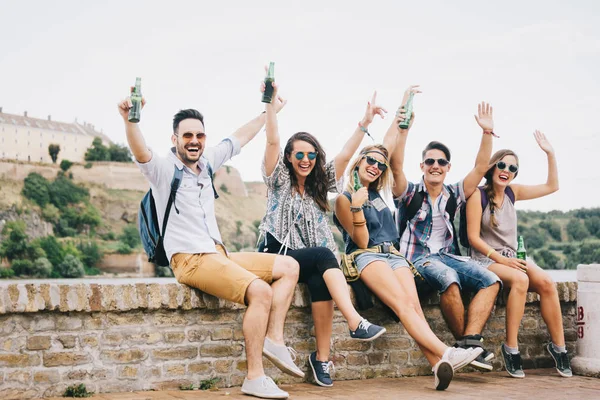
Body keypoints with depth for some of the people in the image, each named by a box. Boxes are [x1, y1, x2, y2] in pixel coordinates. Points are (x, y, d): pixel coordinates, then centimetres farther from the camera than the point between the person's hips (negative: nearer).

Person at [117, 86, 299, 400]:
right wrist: (129, 121, -50)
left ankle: (274, 338, 2)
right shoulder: (162, 168, -8)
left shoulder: (207, 162, 13)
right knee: (260, 291, -27)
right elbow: (140, 152, -31)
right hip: (190, 261, -9)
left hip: (219, 255, 9)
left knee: (289, 267, 7)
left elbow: (240, 138, 27)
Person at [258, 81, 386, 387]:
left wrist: (365, 122, -7)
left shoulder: (320, 185, 14)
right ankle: (356, 323, -41)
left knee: (320, 280, -32)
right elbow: (272, 142, -10)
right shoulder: (280, 180, 4)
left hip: (311, 260, 3)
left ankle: (322, 357, -33)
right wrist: (271, 101, -20)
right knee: (323, 255, -31)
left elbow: (345, 155, 3)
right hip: (276, 255, -3)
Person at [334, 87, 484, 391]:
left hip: (393, 255, 6)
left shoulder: (375, 191, 20)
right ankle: (446, 355, -47)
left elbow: (388, 144, 26)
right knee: (403, 304, -29)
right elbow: (362, 241, -4)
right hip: (367, 257, -6)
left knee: (413, 304, -22)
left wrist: (402, 110, 31)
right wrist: (357, 207, -18)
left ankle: (439, 366, -42)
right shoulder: (344, 199, 2)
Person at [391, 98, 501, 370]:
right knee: (449, 278, -37)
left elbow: (480, 168, 9)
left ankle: (470, 341, -32)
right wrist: (404, 127, -20)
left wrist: (487, 132, 0)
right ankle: (464, 342, -23)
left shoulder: (453, 194, 16)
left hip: (448, 257, 5)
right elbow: (396, 165, -12)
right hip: (417, 261, -5)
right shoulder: (410, 193, 5)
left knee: (491, 280, -21)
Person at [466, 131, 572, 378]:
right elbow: (473, 237, -10)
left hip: (511, 258, 6)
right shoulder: (478, 195, -7)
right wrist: (500, 258, -18)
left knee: (546, 282, -22)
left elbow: (551, 187, 14)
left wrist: (550, 154, 6)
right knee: (520, 279, -34)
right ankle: (511, 348, -29)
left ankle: (558, 346, -14)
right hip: (485, 260, -5)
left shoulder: (512, 192, 9)